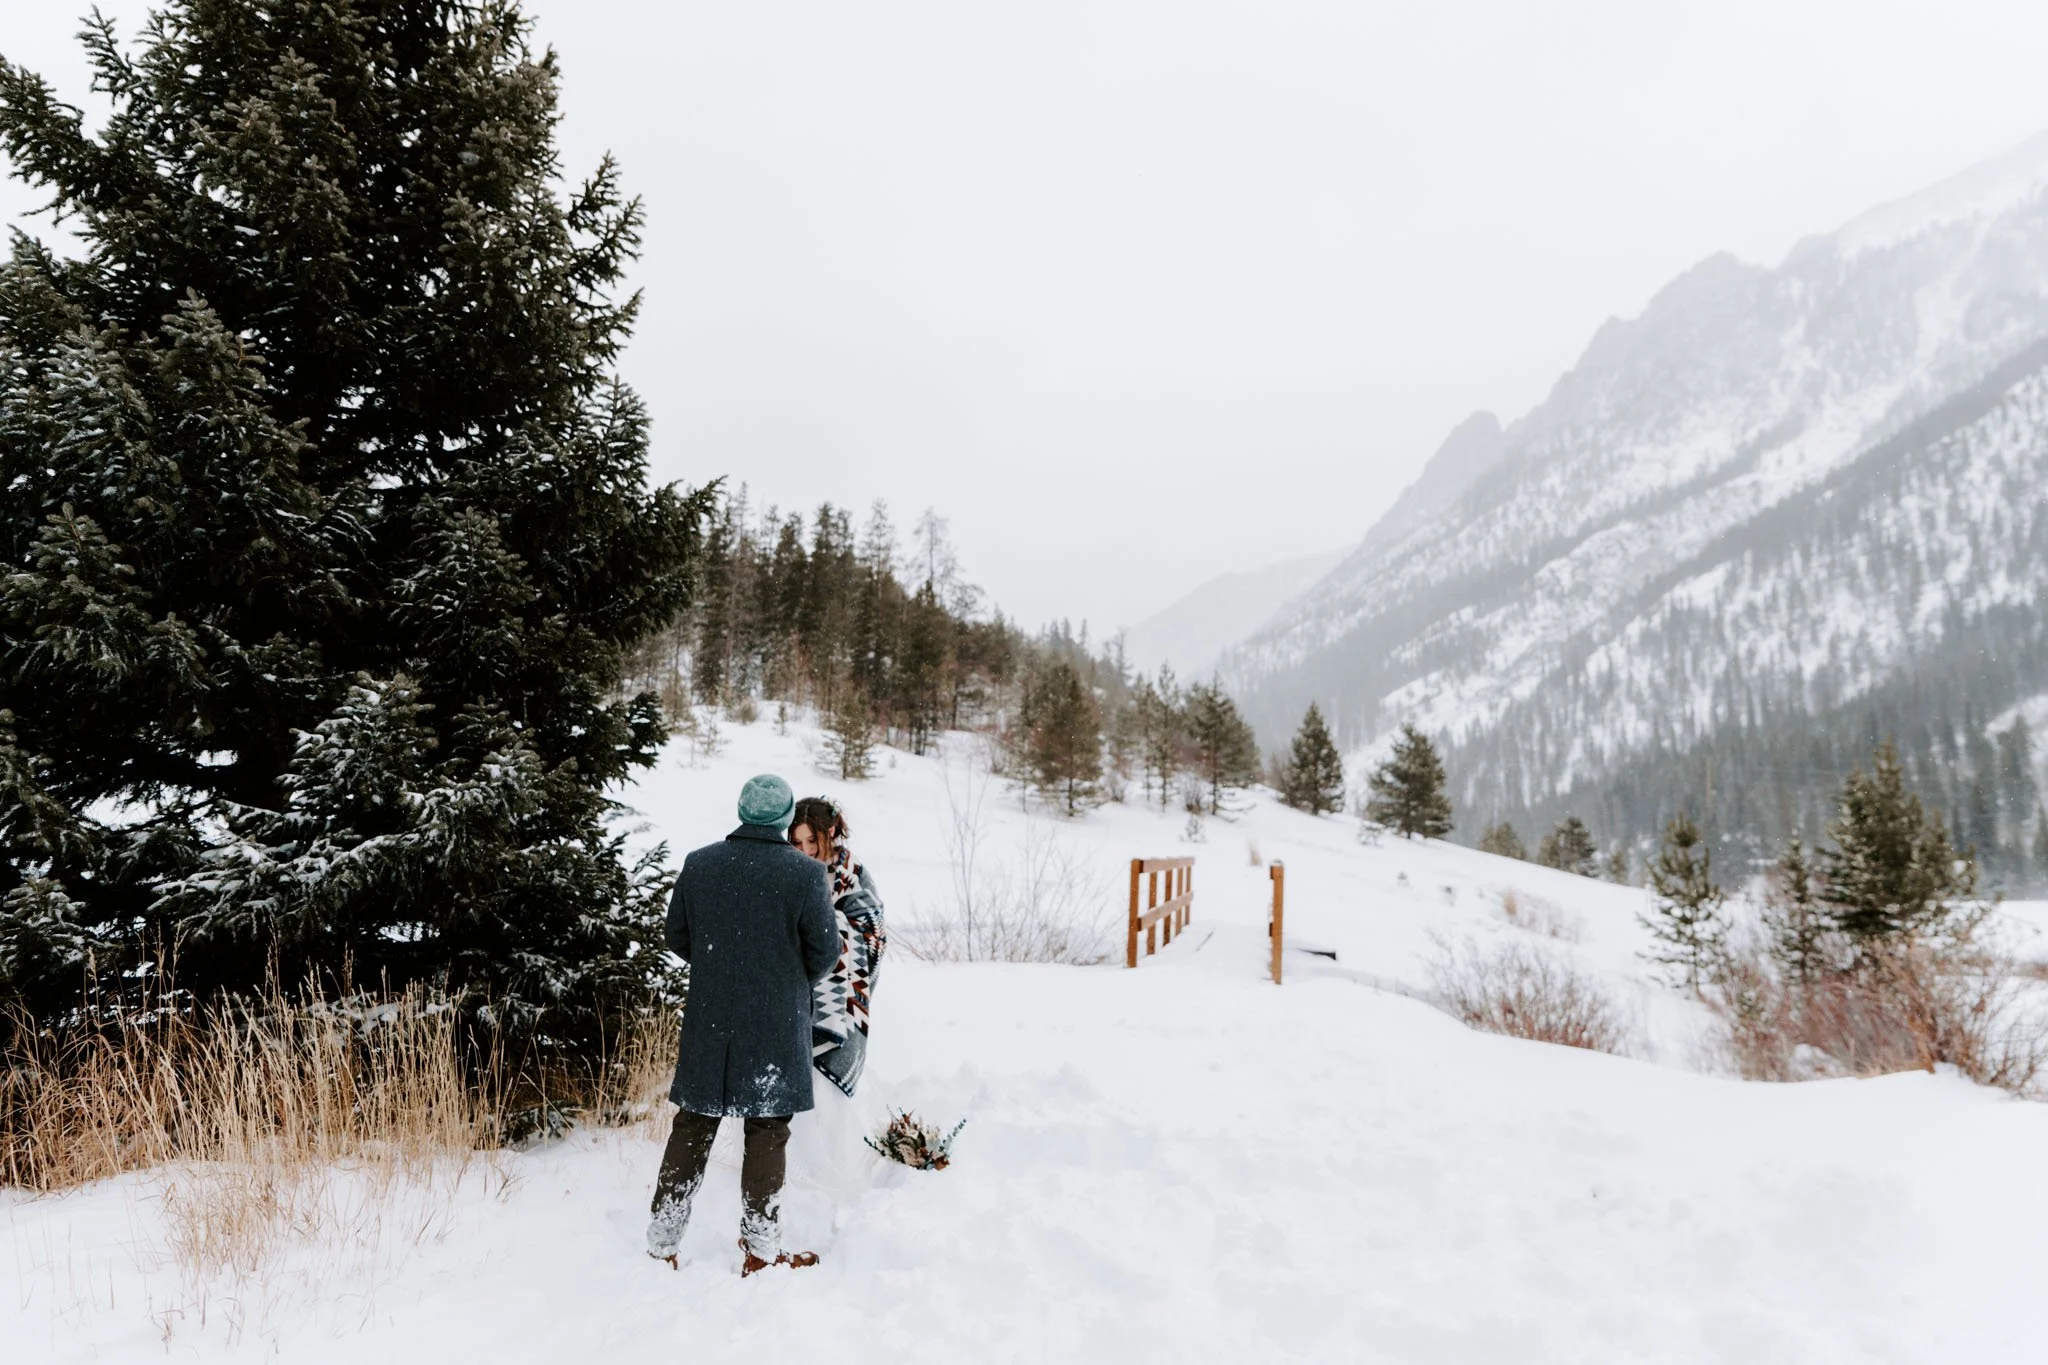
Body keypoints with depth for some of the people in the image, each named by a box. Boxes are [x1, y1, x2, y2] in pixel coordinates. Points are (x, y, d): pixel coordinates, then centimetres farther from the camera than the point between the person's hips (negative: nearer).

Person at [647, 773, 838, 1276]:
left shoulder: (699, 864, -2)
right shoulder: (806, 874, -13)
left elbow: (677, 936, 7)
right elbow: (825, 952, -8)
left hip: (709, 1022, 3)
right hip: (776, 1026, -3)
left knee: (692, 1127, 13)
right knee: (767, 1134, 7)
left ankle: (662, 1241, 21)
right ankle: (760, 1249, 14)